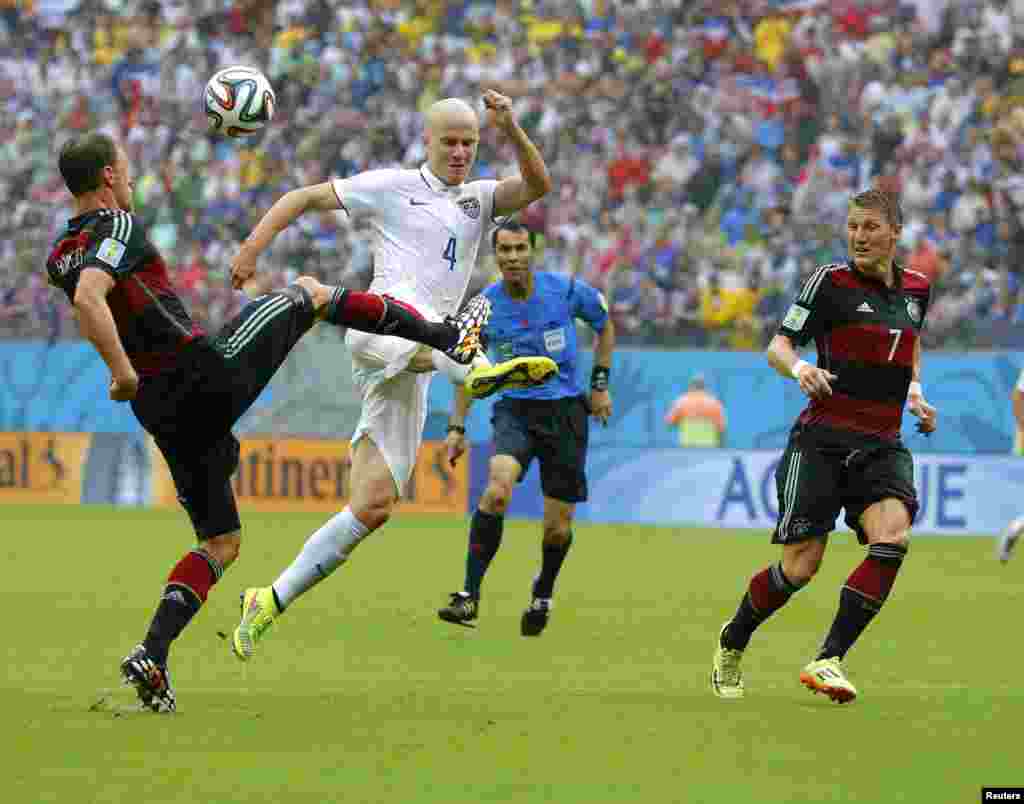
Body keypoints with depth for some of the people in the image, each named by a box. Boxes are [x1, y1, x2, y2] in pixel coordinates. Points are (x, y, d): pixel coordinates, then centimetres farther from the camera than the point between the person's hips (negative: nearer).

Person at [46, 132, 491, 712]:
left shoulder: (61, 255, 11)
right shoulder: (119, 228, -15)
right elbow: (89, 298, -33)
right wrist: (122, 371, -30)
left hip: (162, 412, 8)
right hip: (210, 374, -8)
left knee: (222, 542, 16)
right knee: (309, 293, 16)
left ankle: (152, 657, -3)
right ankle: (451, 336, 23)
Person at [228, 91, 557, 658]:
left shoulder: (480, 200, 23)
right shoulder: (391, 187, 10)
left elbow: (537, 186, 6)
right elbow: (304, 197, 12)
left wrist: (511, 129, -10)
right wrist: (252, 247, 0)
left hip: (410, 374, 4)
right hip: (382, 318, -4)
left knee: (373, 506, -1)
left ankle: (269, 604, 4)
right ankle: (479, 370, -73)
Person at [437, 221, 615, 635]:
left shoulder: (567, 290, -9)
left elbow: (605, 325, 11)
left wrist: (600, 384, 7)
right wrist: (457, 427, 5)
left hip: (565, 411, 0)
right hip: (515, 409, 0)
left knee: (558, 527, 1)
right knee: (497, 488, -29)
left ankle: (542, 596, 32)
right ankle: (469, 595, -25)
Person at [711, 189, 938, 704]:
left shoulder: (916, 288, 11)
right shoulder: (832, 281, -5)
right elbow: (778, 346, -4)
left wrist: (914, 392, 13)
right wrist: (799, 368, -26)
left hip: (883, 446, 4)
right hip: (823, 442, -4)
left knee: (893, 537, -24)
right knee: (799, 567, -6)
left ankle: (827, 661, -20)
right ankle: (731, 642, 24)